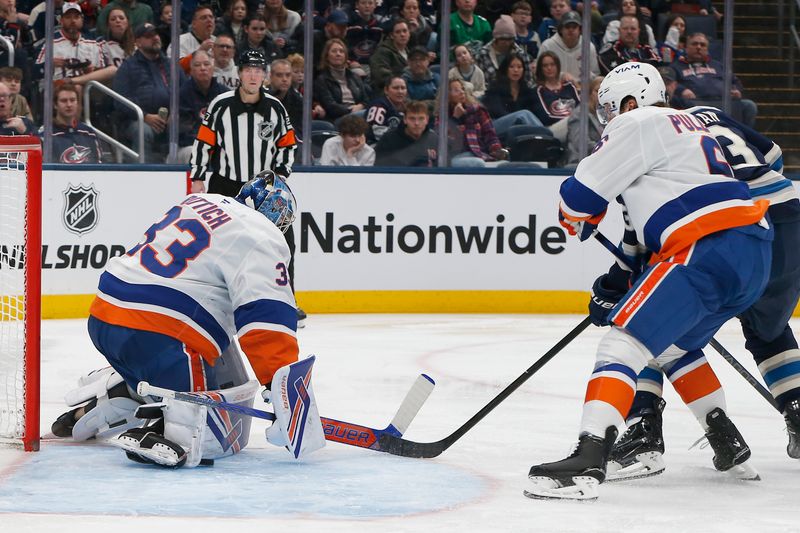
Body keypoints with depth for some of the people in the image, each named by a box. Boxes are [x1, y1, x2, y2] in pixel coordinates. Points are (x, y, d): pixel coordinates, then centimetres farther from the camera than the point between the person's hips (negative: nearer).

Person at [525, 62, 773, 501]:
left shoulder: (639, 124, 1)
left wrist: (579, 222, 22)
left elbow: (581, 195, -1)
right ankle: (726, 442, 28)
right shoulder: (686, 128, 31)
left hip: (709, 251, -10)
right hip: (755, 256, 10)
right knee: (671, 345, 29)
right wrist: (617, 283, 30)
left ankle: (588, 460, -29)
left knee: (624, 344, -15)